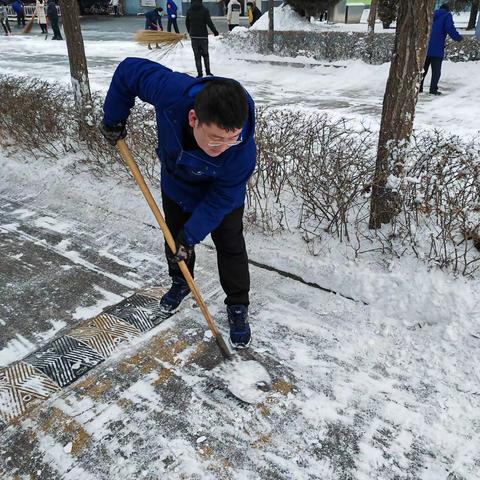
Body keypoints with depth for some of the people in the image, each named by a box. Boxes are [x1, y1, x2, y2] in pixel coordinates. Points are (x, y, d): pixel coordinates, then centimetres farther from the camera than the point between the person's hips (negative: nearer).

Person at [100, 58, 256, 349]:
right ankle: (180, 283, 47)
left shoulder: (243, 152, -43)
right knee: (174, 235, 20)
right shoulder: (171, 91, -42)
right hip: (175, 183, 3)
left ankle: (238, 307, 23)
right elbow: (129, 69, -22)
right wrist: (113, 120, -12)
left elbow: (220, 199, -28)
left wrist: (191, 236, -22)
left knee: (231, 248, 2)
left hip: (221, 189, -3)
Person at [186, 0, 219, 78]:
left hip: (194, 36, 2)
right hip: (203, 36, -2)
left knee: (197, 56, 5)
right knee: (205, 54, 12)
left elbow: (187, 23, 10)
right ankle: (208, 72, 13)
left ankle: (199, 73, 1)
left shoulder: (189, 11, 2)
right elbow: (209, 22, -10)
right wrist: (215, 31, 2)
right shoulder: (204, 10, -8)